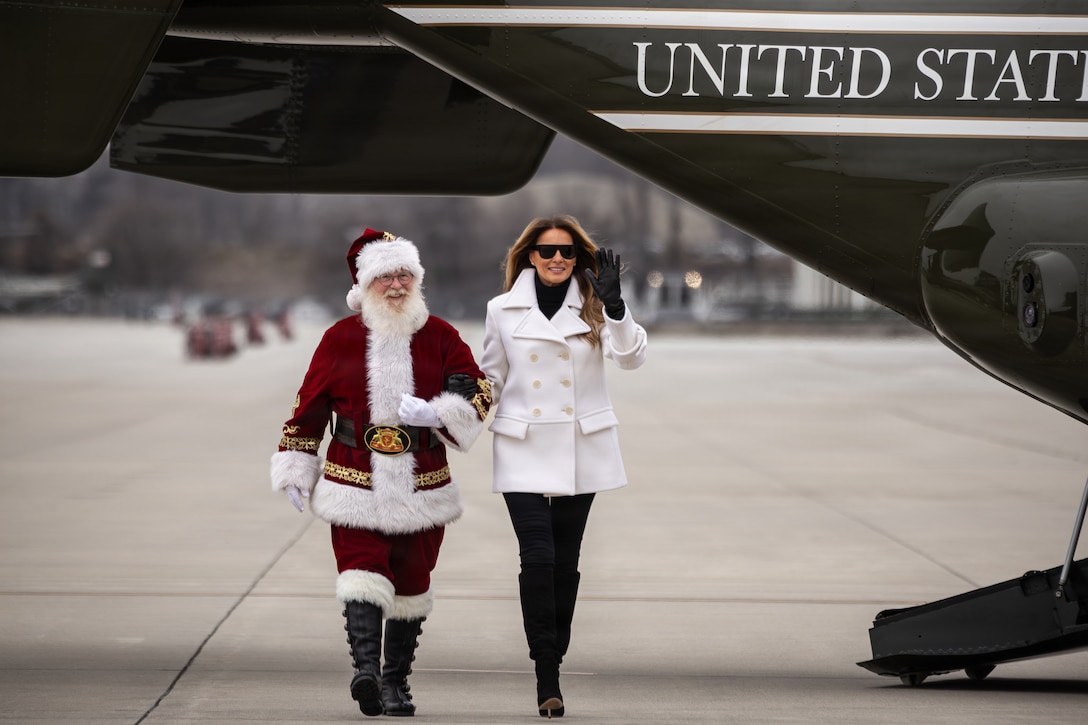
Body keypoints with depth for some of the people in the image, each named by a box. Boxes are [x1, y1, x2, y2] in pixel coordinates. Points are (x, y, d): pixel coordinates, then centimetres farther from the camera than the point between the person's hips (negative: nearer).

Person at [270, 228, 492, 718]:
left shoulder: (440, 336, 5)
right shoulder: (340, 338, 3)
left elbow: (476, 392, 1)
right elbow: (308, 409, 9)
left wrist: (435, 413, -18)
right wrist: (295, 470, 8)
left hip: (421, 489, 2)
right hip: (354, 487, -2)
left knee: (411, 584, 7)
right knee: (362, 573, -18)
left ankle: (396, 682, 19)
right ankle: (366, 668, -31)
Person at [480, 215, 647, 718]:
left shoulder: (593, 308, 2)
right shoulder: (503, 311, 3)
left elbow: (631, 356, -13)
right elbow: (491, 376, 14)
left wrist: (614, 307, -26)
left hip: (581, 451, 1)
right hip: (524, 451, -1)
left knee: (565, 563, 9)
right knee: (538, 558, -13)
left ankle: (552, 662, 22)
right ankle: (546, 677, -9)